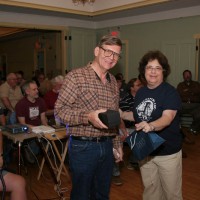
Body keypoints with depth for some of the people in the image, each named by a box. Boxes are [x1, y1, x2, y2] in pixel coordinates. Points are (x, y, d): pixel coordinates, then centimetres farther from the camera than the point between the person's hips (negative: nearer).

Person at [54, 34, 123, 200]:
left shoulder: (113, 81, 10)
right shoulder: (76, 77, -11)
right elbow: (60, 110, -15)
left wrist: (118, 144, 16)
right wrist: (88, 117, -28)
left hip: (107, 146, 6)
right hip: (83, 147, -6)